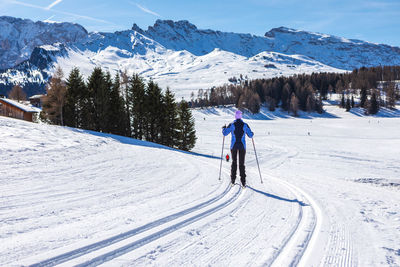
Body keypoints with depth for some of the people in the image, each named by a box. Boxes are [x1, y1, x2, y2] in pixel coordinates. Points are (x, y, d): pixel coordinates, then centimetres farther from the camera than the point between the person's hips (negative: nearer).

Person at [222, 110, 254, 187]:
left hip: (234, 146, 0)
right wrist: (252, 133, 25)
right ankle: (243, 182, 0)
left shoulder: (232, 125, -8)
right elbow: (250, 135, 1)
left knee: (234, 162, 15)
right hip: (242, 146, 0)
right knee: (241, 164, 5)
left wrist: (224, 128, 17)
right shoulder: (245, 125, -5)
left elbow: (225, 133, -5)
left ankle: (233, 180, 15)